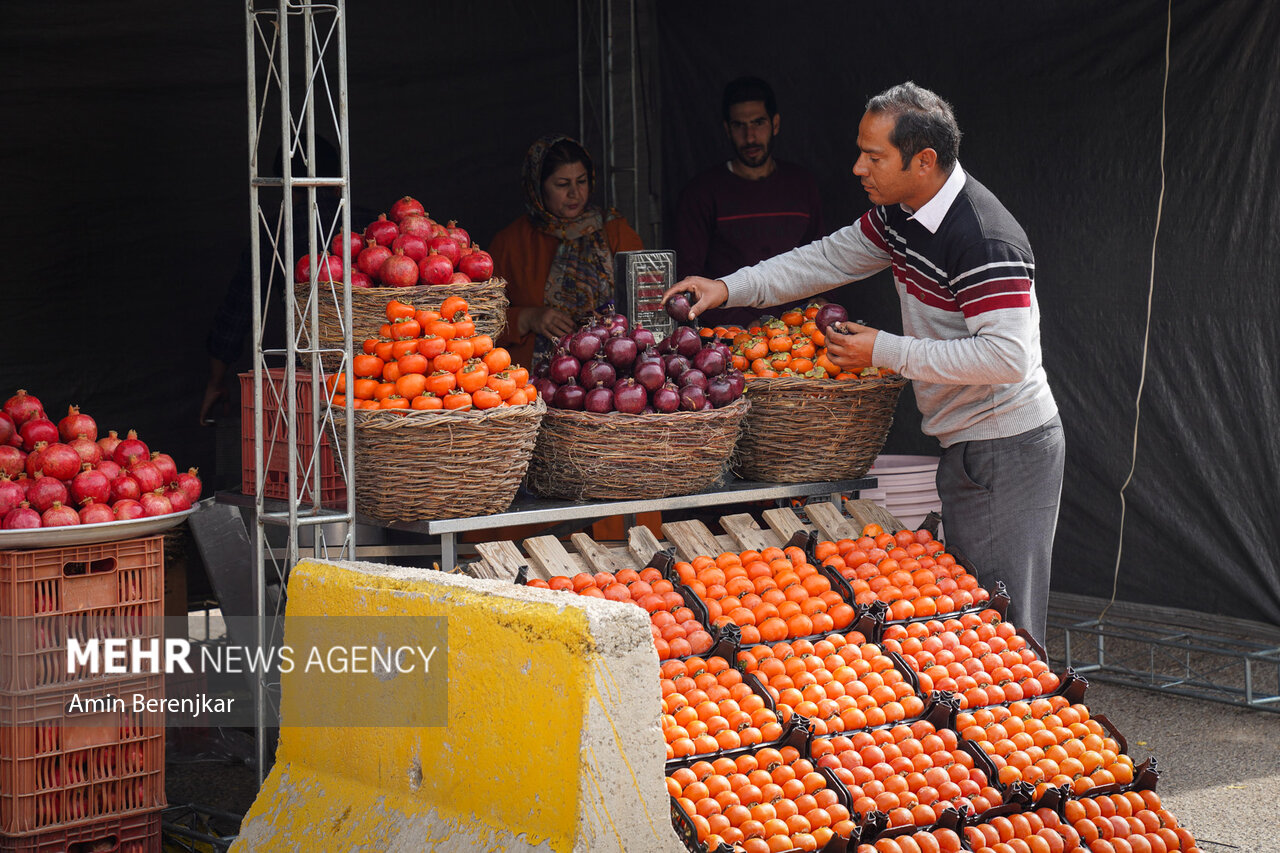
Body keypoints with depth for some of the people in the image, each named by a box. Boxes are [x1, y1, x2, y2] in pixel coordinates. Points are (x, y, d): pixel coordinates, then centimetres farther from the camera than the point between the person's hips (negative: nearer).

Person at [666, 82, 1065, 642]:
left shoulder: (987, 241, -25)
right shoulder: (899, 215, 5)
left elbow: (1007, 356, -30)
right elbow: (828, 260, 17)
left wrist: (886, 353, -22)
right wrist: (729, 289, 5)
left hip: (1007, 449, -10)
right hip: (963, 443, 10)